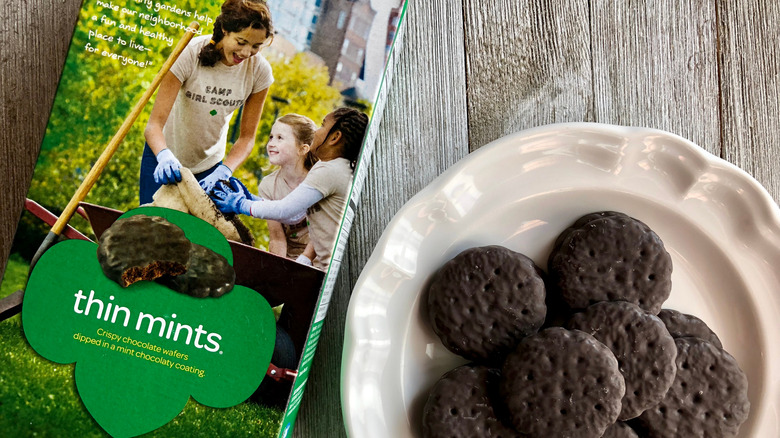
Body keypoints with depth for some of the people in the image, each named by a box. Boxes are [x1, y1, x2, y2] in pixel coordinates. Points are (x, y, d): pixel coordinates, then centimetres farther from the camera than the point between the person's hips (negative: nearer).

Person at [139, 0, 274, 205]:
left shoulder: (259, 70, -16)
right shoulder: (190, 54, -24)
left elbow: (247, 137, -12)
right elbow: (154, 123, -27)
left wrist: (223, 171, -30)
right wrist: (165, 156, -48)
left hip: (210, 163, 2)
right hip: (167, 157, -2)